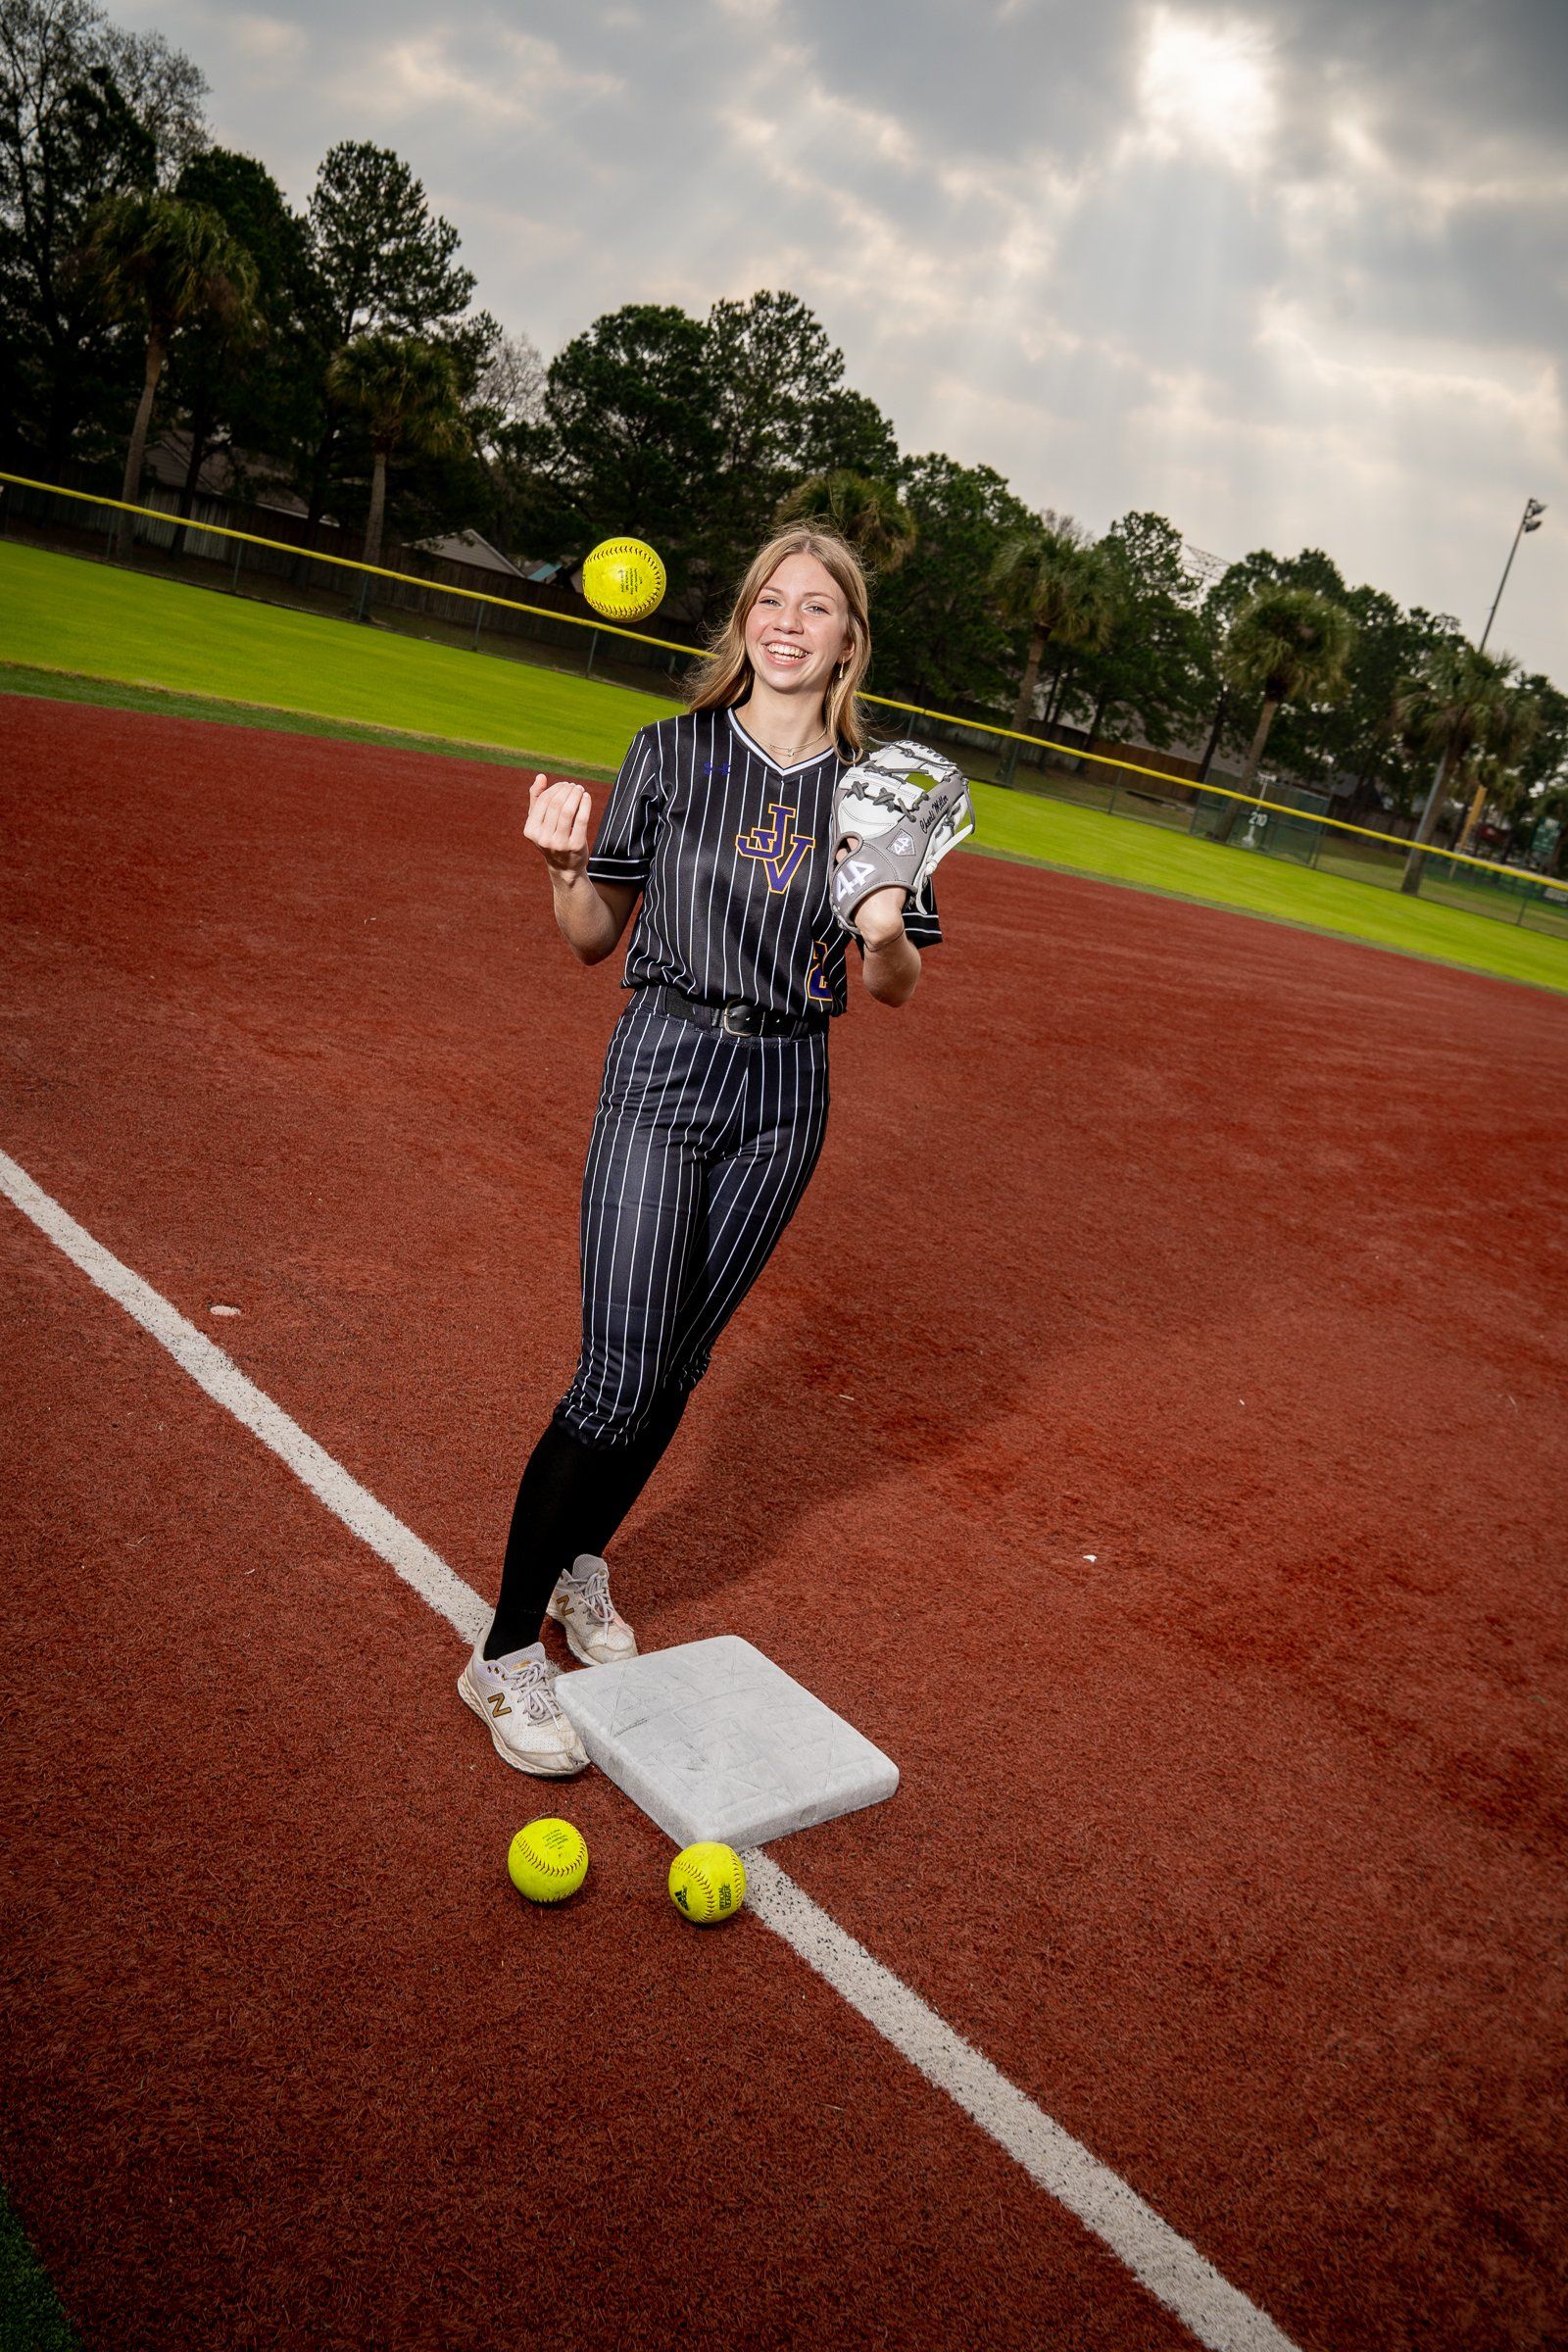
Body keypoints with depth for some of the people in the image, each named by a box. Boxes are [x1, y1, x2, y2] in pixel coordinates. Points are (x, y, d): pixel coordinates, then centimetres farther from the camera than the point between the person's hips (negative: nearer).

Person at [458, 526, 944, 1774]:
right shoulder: (671, 754, -1)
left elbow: (896, 992, 5)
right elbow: (595, 939, 3)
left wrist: (885, 934, -17)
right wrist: (566, 863, -17)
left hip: (787, 1091, 3)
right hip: (662, 1069, -3)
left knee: (681, 1361, 12)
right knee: (620, 1374, -9)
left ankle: (580, 1559, 36)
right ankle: (506, 1651, 4)